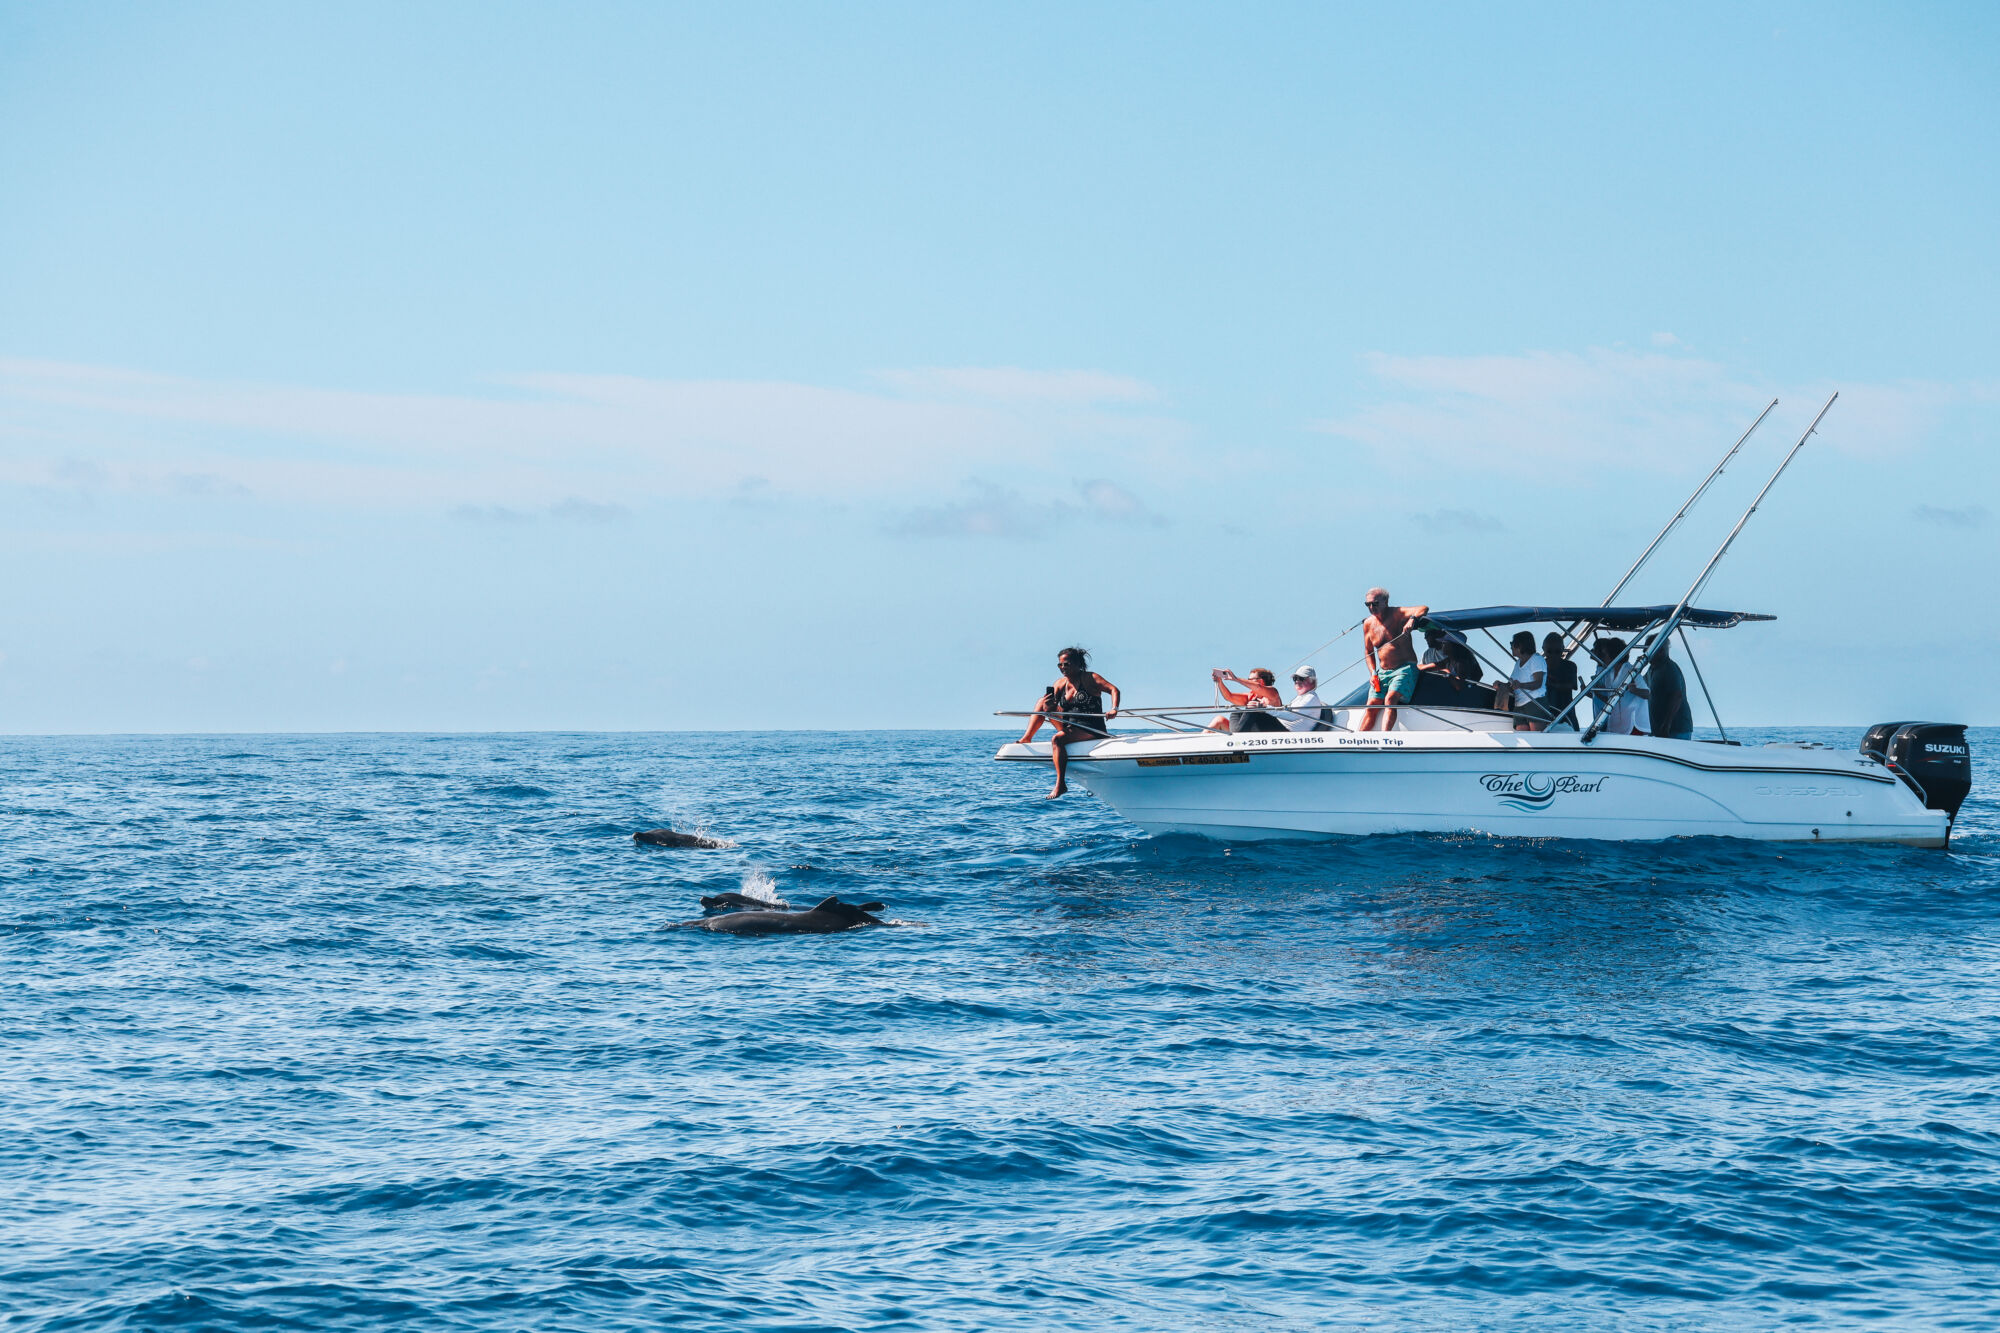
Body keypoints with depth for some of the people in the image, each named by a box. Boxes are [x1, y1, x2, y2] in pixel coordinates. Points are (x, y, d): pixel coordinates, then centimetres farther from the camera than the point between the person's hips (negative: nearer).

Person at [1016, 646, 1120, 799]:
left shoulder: (1090, 678, -6)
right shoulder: (1060, 683, 9)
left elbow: (1114, 690, -15)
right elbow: (1052, 707, 3)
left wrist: (1114, 709, -32)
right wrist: (1048, 706, -22)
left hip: (1092, 730, -7)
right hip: (1070, 726, 7)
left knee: (1057, 739, -32)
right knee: (1043, 703, 2)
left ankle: (1060, 784, -36)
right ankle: (1026, 738, -3)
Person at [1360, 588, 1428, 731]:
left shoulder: (1397, 614, -8)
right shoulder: (1368, 624, 7)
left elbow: (1424, 609, -23)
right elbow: (1369, 652, 19)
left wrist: (1412, 619, -45)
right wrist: (1373, 673, 3)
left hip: (1405, 669, -5)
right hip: (1382, 673, 5)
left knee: (1390, 699, -27)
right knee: (1372, 706, -11)